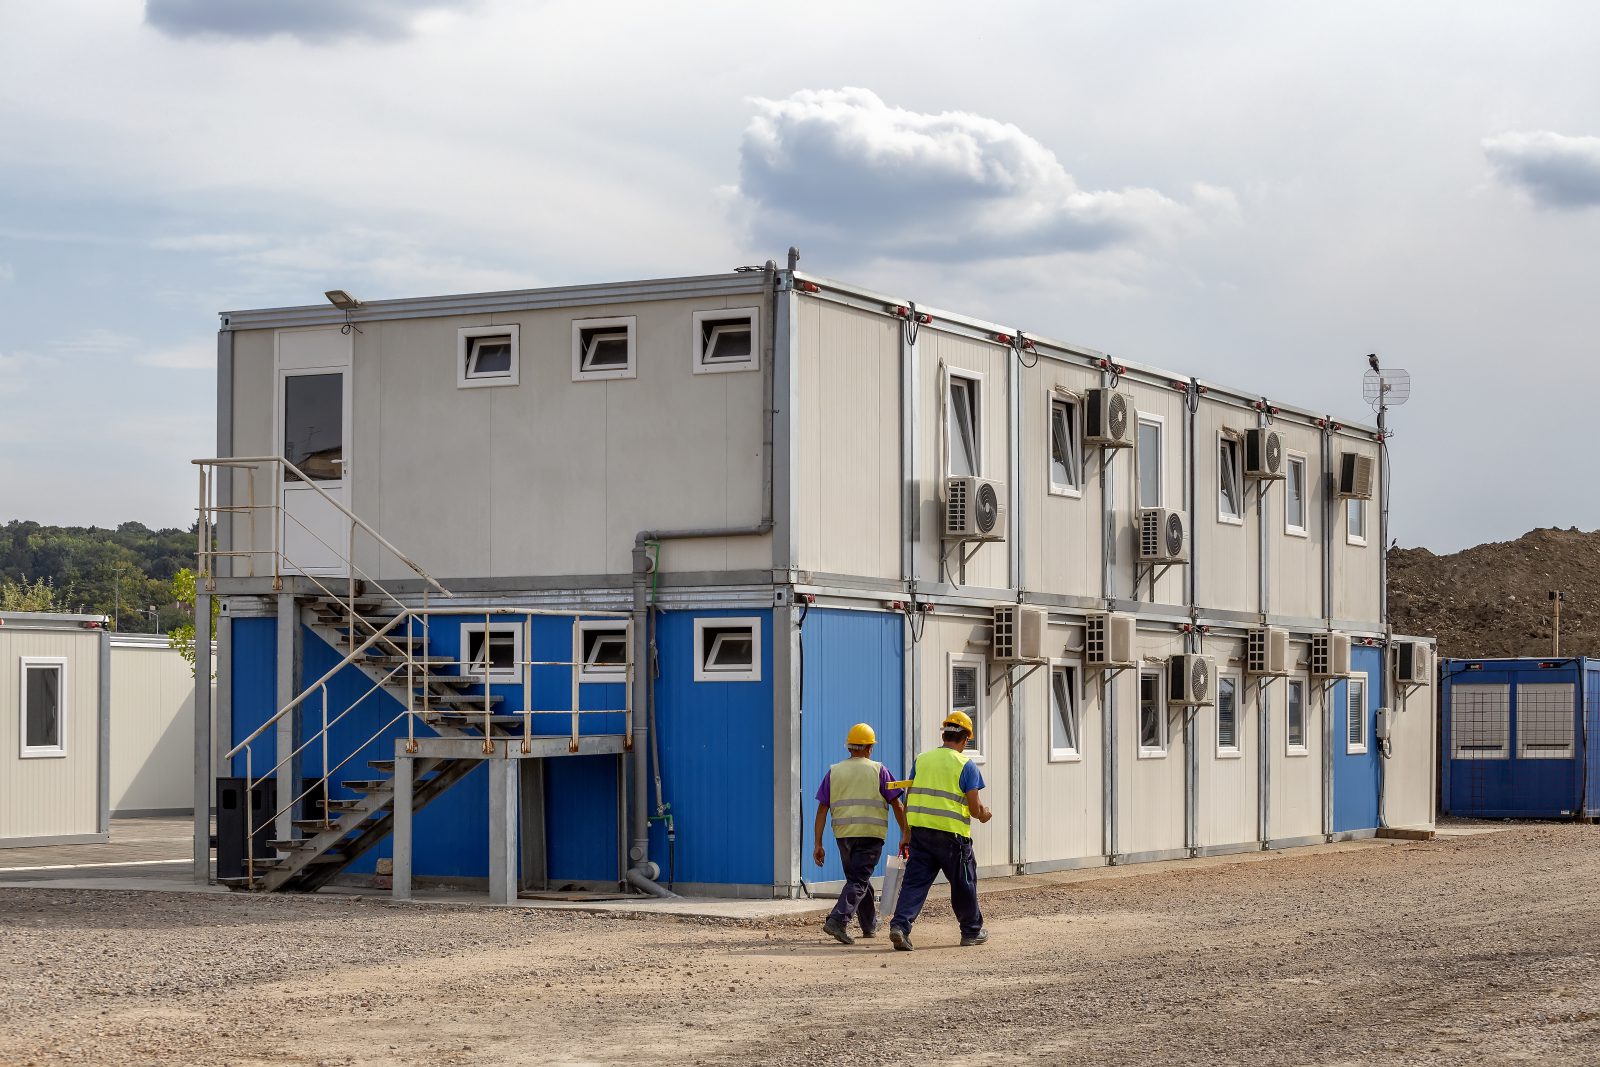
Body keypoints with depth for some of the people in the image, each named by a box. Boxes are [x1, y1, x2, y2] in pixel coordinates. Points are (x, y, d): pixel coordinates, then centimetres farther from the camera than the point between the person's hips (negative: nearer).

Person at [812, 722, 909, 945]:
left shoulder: (834, 772, 9)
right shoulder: (878, 771, 2)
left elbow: (822, 809, 5)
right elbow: (897, 805, -1)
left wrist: (818, 844, 5)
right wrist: (905, 834, 6)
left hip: (843, 834, 4)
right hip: (871, 834, -4)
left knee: (858, 877, 19)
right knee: (858, 881, -5)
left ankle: (870, 926, 29)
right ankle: (838, 920, -24)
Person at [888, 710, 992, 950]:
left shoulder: (921, 760, 9)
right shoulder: (966, 765, -4)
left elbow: (908, 801, 9)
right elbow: (975, 808, -6)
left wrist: (907, 835, 15)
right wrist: (984, 815, 17)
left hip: (920, 831, 3)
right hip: (952, 833, -3)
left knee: (914, 881, 3)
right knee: (963, 883, 13)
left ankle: (900, 925, -14)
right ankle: (972, 931, 25)